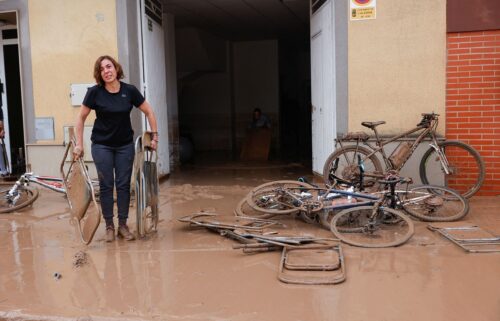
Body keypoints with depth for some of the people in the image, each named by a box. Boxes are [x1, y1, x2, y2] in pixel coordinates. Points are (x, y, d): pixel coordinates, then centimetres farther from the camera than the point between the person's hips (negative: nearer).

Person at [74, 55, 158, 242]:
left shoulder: (129, 91, -7)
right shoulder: (95, 92, -10)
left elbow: (149, 112, 2)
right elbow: (81, 118, -2)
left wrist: (155, 137, -2)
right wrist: (79, 144, -5)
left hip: (125, 145, 1)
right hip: (102, 146, -1)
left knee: (123, 185, 3)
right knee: (106, 185, 2)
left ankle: (123, 225, 13)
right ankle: (109, 226, 12)